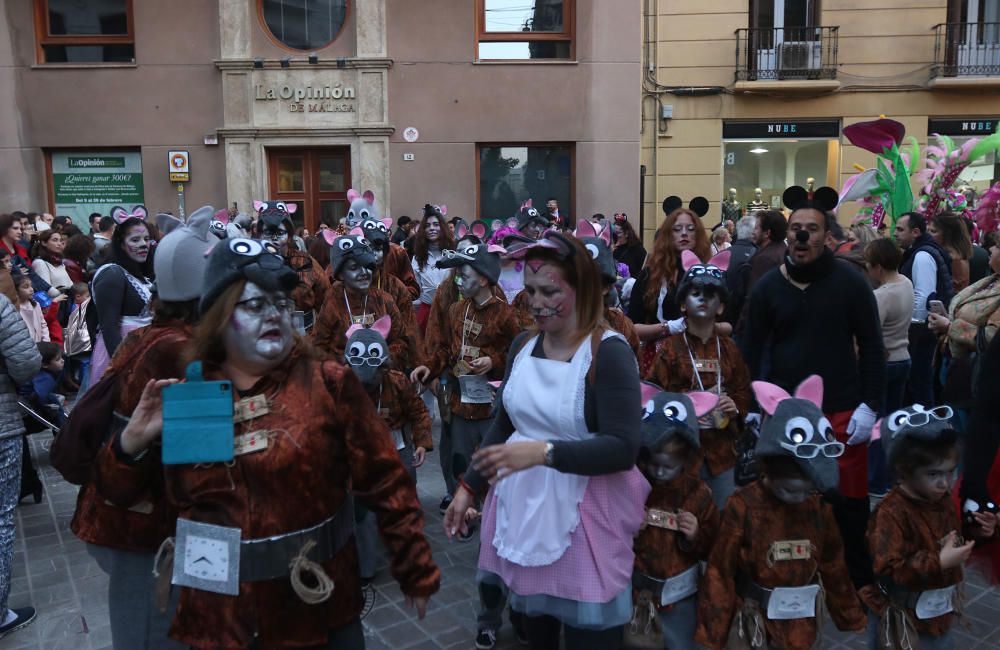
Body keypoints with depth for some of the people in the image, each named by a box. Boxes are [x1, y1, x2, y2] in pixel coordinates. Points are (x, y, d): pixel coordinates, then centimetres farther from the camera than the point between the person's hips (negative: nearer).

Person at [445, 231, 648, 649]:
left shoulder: (609, 352, -16)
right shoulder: (523, 345, 3)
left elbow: (623, 448, -22)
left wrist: (544, 451, -31)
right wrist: (468, 487, 10)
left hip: (584, 512, -5)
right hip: (522, 504, 6)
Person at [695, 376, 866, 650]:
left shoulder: (819, 507, -4)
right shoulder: (743, 507, -18)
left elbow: (833, 567, 8)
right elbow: (720, 571, -13)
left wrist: (851, 617, 15)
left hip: (803, 621, 4)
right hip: (759, 619, -4)